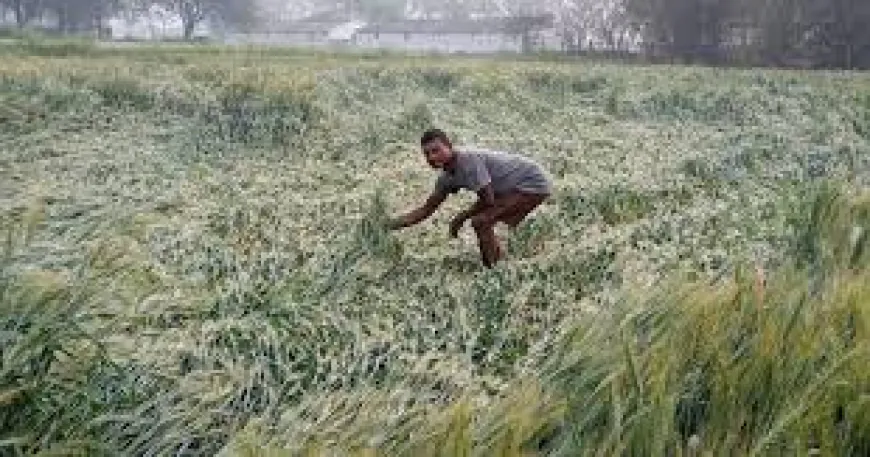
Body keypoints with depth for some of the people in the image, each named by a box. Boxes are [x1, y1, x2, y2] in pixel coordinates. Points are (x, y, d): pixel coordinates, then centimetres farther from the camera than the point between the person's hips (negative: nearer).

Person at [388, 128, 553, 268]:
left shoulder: (469, 160, -25)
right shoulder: (448, 176, 3)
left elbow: (487, 200, -22)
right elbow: (427, 209, 8)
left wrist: (460, 219, -8)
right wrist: (393, 224, -5)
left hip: (534, 184, -10)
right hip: (520, 186, 10)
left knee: (481, 221, -16)